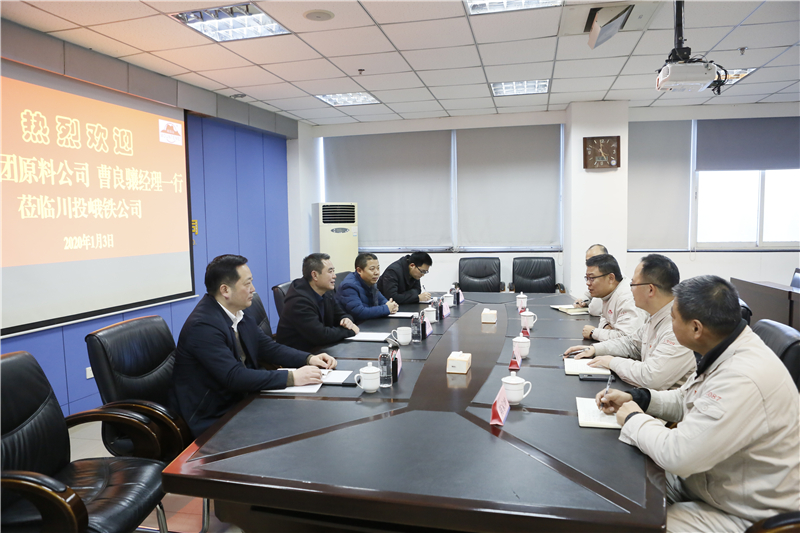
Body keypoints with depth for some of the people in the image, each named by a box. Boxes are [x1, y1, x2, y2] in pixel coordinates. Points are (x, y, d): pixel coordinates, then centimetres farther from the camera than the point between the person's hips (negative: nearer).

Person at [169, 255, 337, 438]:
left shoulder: (239, 315, 4)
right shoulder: (203, 326, -24)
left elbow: (268, 347, 10)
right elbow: (234, 377, -29)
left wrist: (309, 359, -5)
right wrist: (292, 377, -29)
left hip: (238, 400, 8)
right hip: (211, 420, -8)